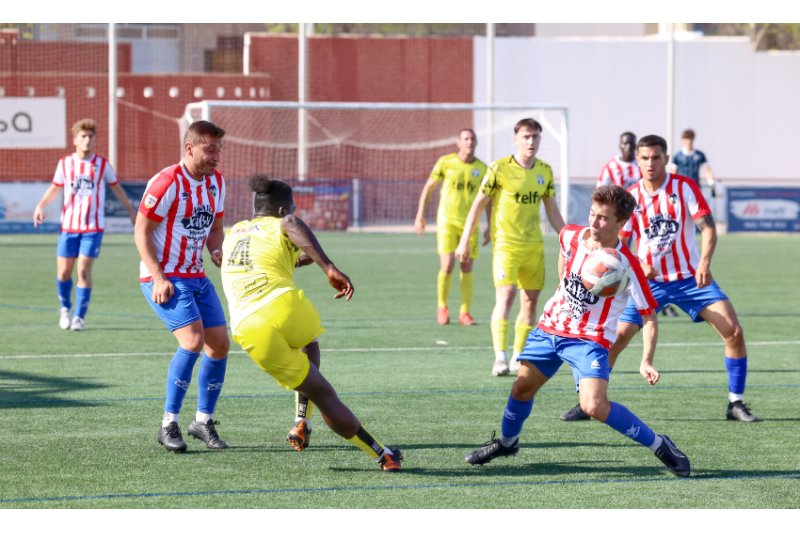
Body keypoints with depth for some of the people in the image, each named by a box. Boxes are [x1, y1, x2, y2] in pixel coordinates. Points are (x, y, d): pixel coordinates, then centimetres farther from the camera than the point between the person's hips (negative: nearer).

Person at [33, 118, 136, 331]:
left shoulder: (102, 164, 0)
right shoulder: (65, 163, 3)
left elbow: (116, 188, 13)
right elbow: (55, 187, 14)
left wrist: (131, 212, 16)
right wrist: (41, 205, -2)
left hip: (93, 227, -2)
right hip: (69, 226, 2)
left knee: (84, 270, -11)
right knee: (63, 272, 2)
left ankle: (79, 316, -1)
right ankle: (65, 308, 28)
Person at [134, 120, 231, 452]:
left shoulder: (216, 181, 7)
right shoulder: (167, 183, -17)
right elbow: (141, 231, -14)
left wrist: (216, 250, -4)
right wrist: (159, 278, -20)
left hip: (196, 276, 8)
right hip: (164, 279, -8)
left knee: (220, 345, 3)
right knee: (193, 339, -22)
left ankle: (203, 420, 19)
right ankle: (168, 425, -14)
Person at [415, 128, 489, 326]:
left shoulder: (482, 168, 3)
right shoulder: (445, 163, -3)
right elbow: (428, 188, 6)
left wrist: (490, 227, 9)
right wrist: (420, 216, 2)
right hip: (447, 221, -2)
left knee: (467, 268, 2)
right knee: (447, 265, -11)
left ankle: (465, 313, 9)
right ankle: (442, 307, 9)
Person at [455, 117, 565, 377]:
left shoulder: (545, 171, 7)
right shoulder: (500, 168, -8)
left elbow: (552, 210, 16)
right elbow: (478, 204, -3)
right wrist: (464, 240, -4)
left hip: (534, 245, 5)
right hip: (506, 243, -5)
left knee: (530, 300, 7)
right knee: (506, 296, -17)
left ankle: (519, 356, 19)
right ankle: (499, 358, -21)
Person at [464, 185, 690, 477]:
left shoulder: (627, 266, -22)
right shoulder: (570, 235, -8)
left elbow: (649, 317, -15)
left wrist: (646, 362, -25)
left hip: (590, 340, -6)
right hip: (550, 327, 6)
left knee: (594, 406, -23)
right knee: (522, 387, 13)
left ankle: (659, 445, -9)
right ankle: (506, 442, 42)